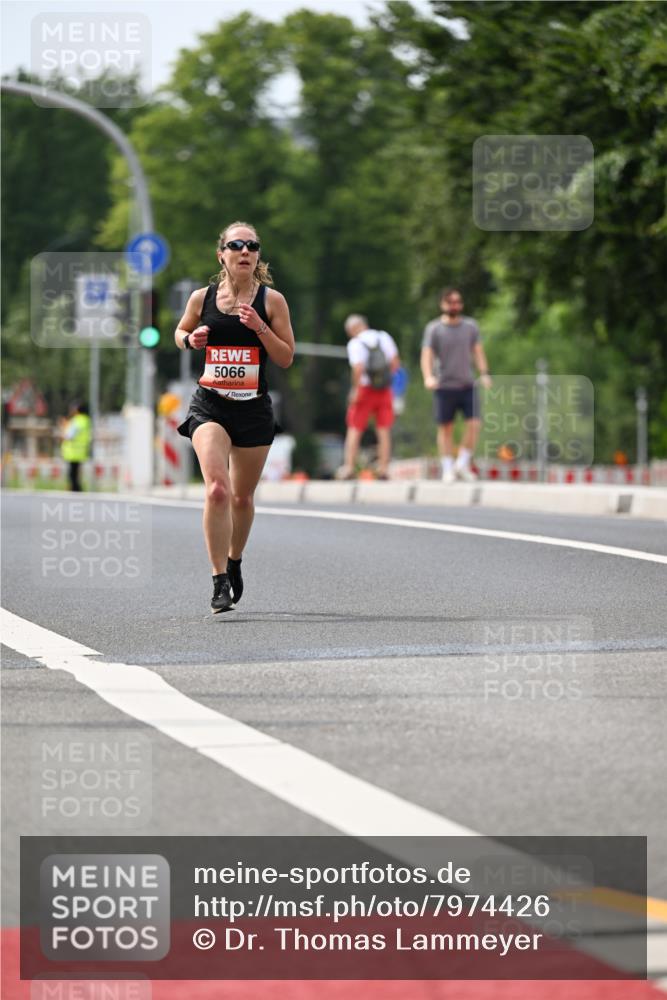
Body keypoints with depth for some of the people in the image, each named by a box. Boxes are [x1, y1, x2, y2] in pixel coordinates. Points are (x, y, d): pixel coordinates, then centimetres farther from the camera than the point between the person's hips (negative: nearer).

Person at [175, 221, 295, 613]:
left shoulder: (271, 300, -1)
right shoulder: (201, 298, 1)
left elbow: (286, 358, 0)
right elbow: (181, 332, 20)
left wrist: (260, 328, -15)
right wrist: (190, 339, -3)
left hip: (254, 408, 1)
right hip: (210, 405, -1)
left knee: (243, 497, 13)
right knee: (217, 489, -21)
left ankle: (234, 563, 40)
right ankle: (220, 581, -17)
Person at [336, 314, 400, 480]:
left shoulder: (355, 343, -10)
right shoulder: (384, 337, 4)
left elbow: (358, 368, -21)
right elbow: (395, 362, 1)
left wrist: (355, 389, -12)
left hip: (365, 389, -4)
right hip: (384, 391, 4)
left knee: (354, 429, 4)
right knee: (384, 431, 7)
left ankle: (349, 467, 0)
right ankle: (383, 468, 5)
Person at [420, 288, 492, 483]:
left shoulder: (470, 326, 8)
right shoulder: (433, 329, -2)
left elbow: (478, 351, 8)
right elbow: (427, 355, -9)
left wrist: (484, 373, -8)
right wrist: (428, 377, -27)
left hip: (467, 385, 2)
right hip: (444, 386, -2)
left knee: (474, 423, -10)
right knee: (445, 428, 3)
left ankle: (462, 463, 5)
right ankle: (447, 469, 13)